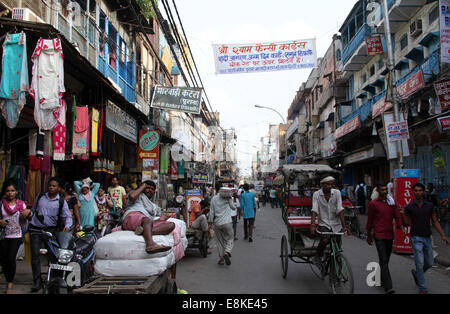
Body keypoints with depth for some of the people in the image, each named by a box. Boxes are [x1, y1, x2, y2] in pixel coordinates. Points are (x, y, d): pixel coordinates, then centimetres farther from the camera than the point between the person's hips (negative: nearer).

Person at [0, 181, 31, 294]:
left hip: (16, 236, -1)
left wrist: (28, 214, -12)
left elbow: (23, 223, 7)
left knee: (11, 258, -13)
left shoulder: (21, 204, 3)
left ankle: (10, 283, 0)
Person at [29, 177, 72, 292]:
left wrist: (67, 226, -20)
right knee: (35, 254, -4)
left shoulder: (62, 202, 4)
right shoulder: (40, 197, 11)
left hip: (50, 230, -1)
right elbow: (32, 210, 20)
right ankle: (37, 282, 0)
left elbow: (68, 216, -2)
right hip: (35, 229, 2)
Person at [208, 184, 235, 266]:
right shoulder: (227, 197, -1)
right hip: (227, 222, -2)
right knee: (229, 239, 9)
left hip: (217, 223, 2)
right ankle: (227, 252, -17)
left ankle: (221, 259, 13)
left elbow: (211, 212, 3)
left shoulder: (213, 199, 4)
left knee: (220, 241, 12)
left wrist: (210, 223, 9)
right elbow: (233, 207, 6)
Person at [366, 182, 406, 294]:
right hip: (379, 236, -5)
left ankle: (381, 279, 33)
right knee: (384, 261, -10)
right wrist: (369, 236, 8)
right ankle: (388, 287, -13)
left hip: (390, 235, 5)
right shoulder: (373, 203, -3)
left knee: (386, 260, 15)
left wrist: (401, 226, -12)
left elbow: (397, 216, 8)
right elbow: (369, 220, 3)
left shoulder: (392, 202, 9)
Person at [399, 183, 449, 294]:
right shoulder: (409, 207, -4)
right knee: (420, 263, -5)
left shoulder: (429, 205, 3)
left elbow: (435, 221, 4)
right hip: (416, 238, -3)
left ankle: (416, 273, 38)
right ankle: (422, 287, 9)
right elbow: (406, 224, -2)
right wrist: (402, 214, -19)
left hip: (427, 238, 3)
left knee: (429, 263, 11)